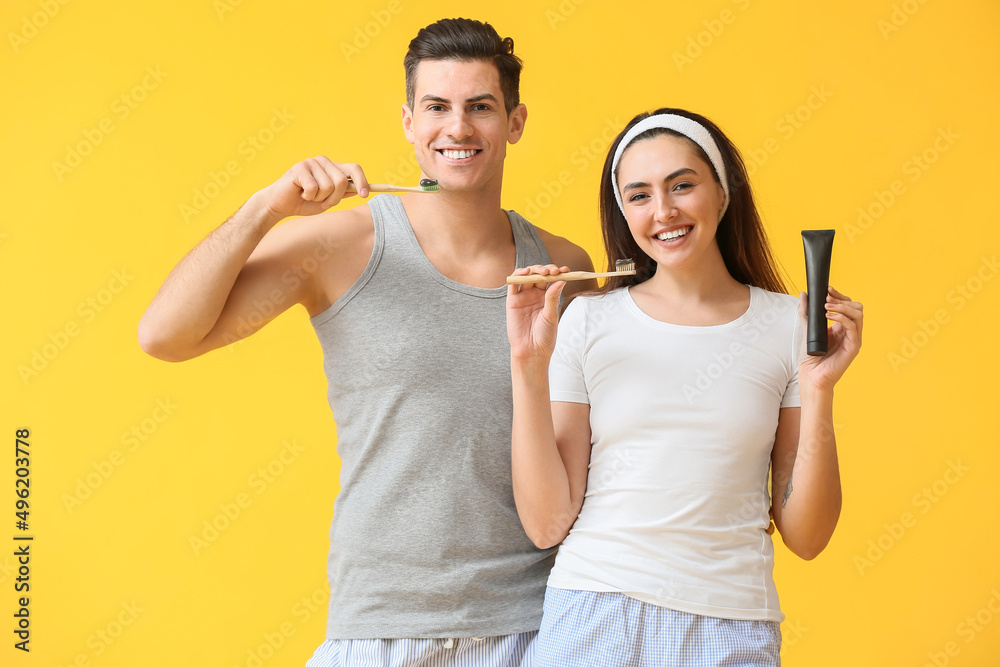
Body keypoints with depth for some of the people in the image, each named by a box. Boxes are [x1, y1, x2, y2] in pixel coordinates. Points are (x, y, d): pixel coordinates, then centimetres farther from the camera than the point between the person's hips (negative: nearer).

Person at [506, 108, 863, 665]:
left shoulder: (788, 324, 0)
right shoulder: (590, 321, -1)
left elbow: (806, 536, 0)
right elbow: (548, 523, -4)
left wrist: (820, 393, -11)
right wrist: (530, 365, -9)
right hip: (595, 617, 0)